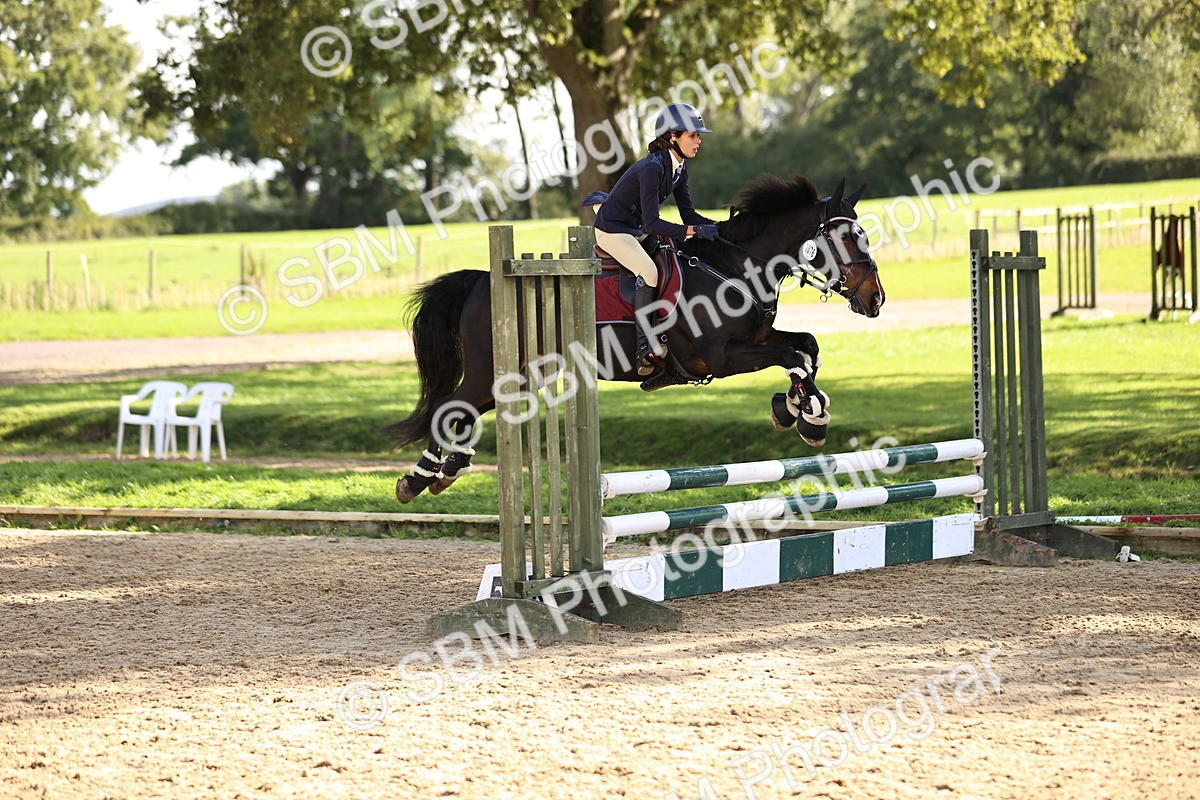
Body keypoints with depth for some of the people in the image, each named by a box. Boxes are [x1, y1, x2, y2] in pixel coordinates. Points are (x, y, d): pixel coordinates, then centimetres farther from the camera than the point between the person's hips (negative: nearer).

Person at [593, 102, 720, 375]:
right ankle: (645, 347, -25)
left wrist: (718, 227, -14)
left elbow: (688, 214, 3)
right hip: (612, 230, -10)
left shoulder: (678, 168, 0)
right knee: (648, 271, -26)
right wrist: (692, 230, -38)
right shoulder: (652, 168, -28)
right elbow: (651, 223, -32)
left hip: (635, 230, 10)